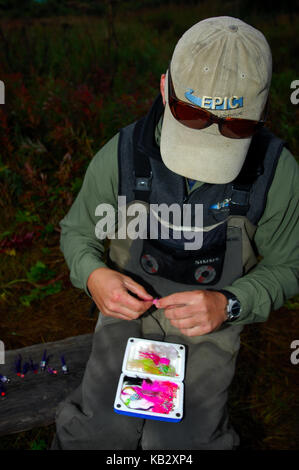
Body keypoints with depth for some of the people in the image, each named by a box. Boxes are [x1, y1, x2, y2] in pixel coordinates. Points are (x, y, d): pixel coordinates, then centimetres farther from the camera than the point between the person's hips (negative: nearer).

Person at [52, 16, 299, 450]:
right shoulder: (121, 156, -16)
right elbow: (77, 230, 0)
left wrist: (229, 304, -23)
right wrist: (93, 274, -22)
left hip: (210, 320, 0)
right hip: (128, 305, 1)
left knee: (180, 442, -6)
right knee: (100, 429, -5)